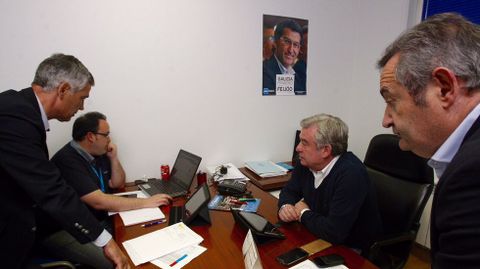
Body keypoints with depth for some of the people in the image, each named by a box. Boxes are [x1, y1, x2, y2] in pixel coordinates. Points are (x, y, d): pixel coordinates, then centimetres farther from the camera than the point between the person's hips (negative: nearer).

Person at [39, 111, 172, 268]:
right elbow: (99, 202, -29)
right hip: (63, 232, -8)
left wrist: (113, 158, -3)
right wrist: (146, 202, -25)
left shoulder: (99, 154, 6)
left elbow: (118, 184, 15)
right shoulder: (68, 161, -22)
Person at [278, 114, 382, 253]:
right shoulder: (306, 163, -6)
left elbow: (334, 232, -35)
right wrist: (285, 206, -14)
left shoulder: (351, 174, -30)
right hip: (318, 239, 7)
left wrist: (304, 214, -17)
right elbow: (289, 190, 8)